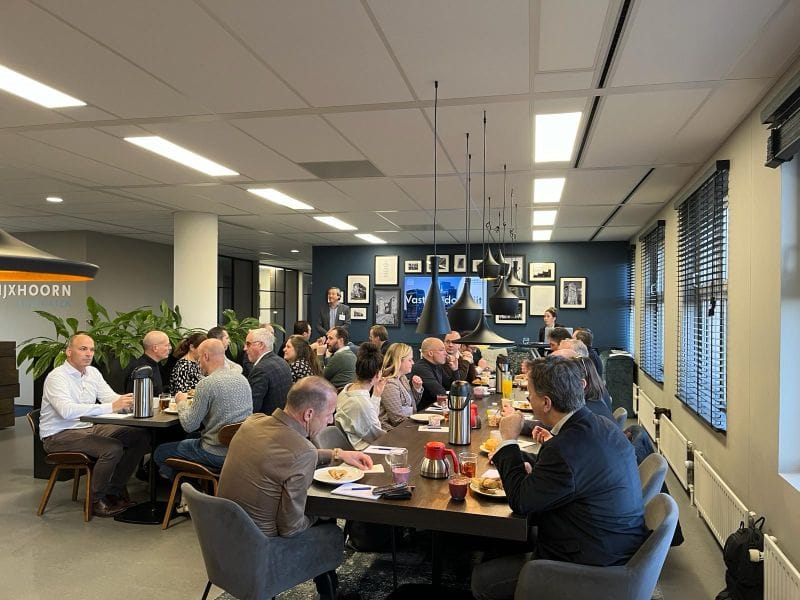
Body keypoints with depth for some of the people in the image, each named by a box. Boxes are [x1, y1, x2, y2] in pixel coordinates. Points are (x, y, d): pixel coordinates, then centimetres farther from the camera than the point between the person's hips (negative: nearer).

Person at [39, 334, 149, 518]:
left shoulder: (93, 372, 9)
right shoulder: (57, 377, -16)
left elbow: (112, 398, 1)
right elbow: (67, 411, -33)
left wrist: (127, 401, -24)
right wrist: (110, 407, -39)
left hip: (89, 428, 8)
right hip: (59, 435, -8)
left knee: (140, 437, -7)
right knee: (113, 448, -29)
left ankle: (115, 489, 6)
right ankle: (95, 501, -8)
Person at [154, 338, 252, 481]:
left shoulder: (207, 384, -18)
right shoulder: (242, 378, 4)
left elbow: (189, 425, -14)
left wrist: (182, 402, 4)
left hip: (217, 454, -8)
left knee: (160, 452, 10)